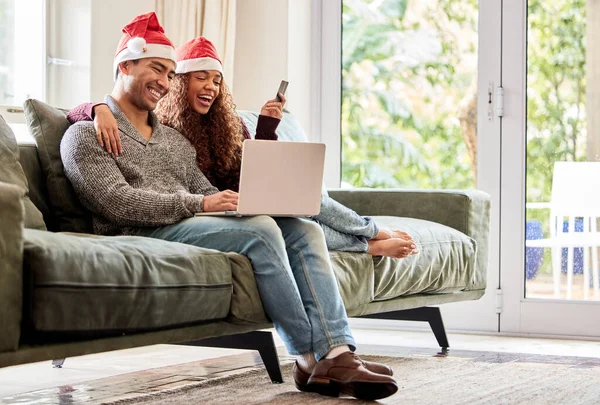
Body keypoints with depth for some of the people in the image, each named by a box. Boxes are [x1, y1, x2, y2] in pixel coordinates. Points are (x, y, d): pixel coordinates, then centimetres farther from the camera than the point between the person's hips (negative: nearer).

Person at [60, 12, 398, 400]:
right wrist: (200, 204, -17)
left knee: (304, 230, -13)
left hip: (191, 225, 7)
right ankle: (310, 358, -22)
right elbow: (117, 203, -10)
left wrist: (239, 203, -3)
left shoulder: (175, 139, 30)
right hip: (143, 236, -7)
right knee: (260, 230, -27)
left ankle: (337, 355, -28)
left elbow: (208, 195, 21)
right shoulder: (85, 135, 6)